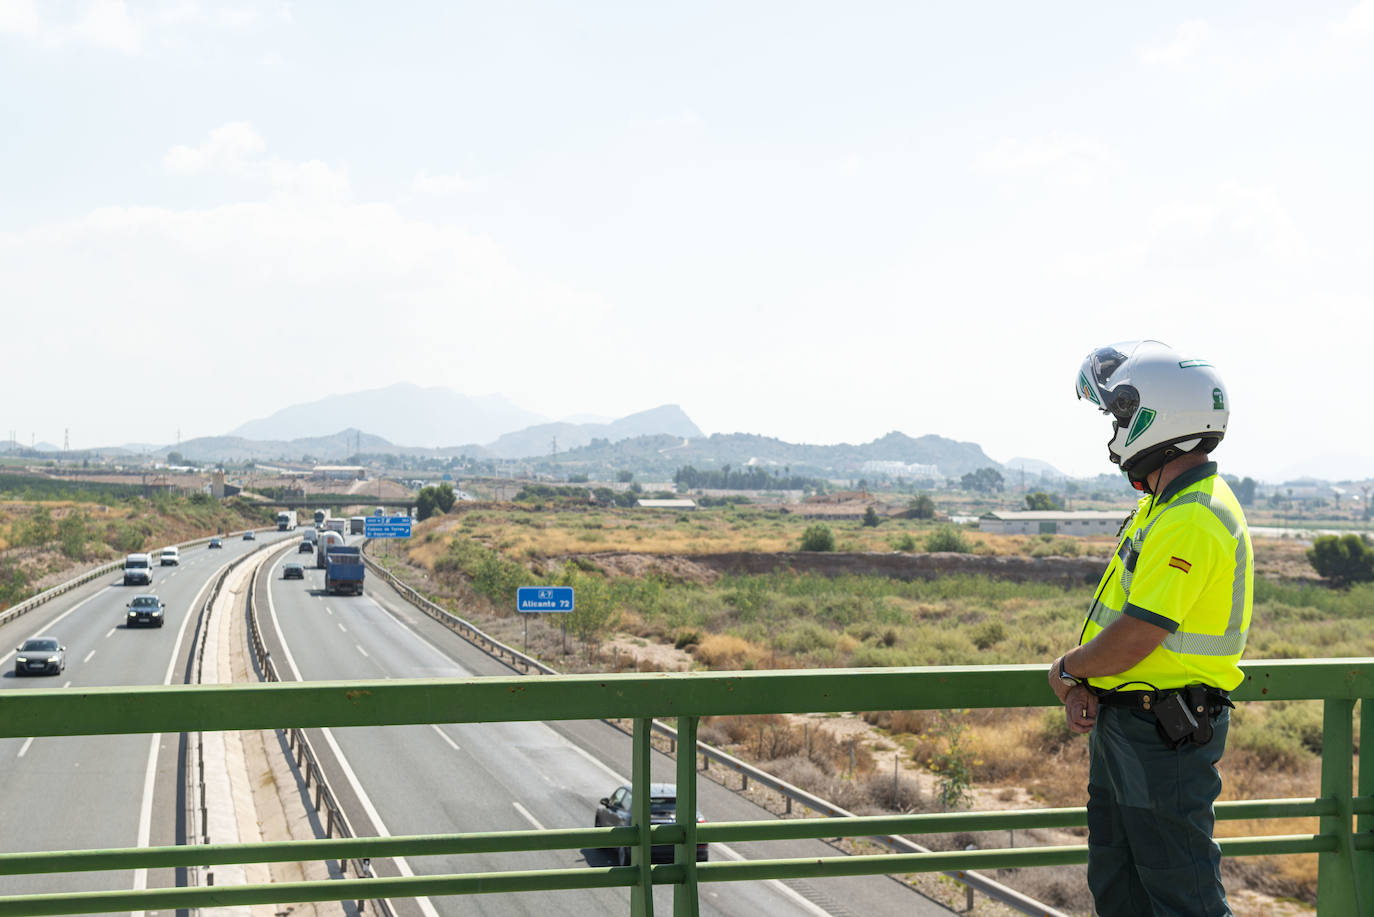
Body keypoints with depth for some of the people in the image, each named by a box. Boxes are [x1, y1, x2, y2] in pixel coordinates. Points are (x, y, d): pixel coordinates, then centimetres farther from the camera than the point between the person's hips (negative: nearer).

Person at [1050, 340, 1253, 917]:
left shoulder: (1193, 520, -22)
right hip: (1122, 723, 10)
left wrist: (1067, 670, -7)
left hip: (1165, 736, -10)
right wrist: (1086, 685, 2)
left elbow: (1135, 637, -25)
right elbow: (1120, 615, 17)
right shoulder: (1164, 504, 13)